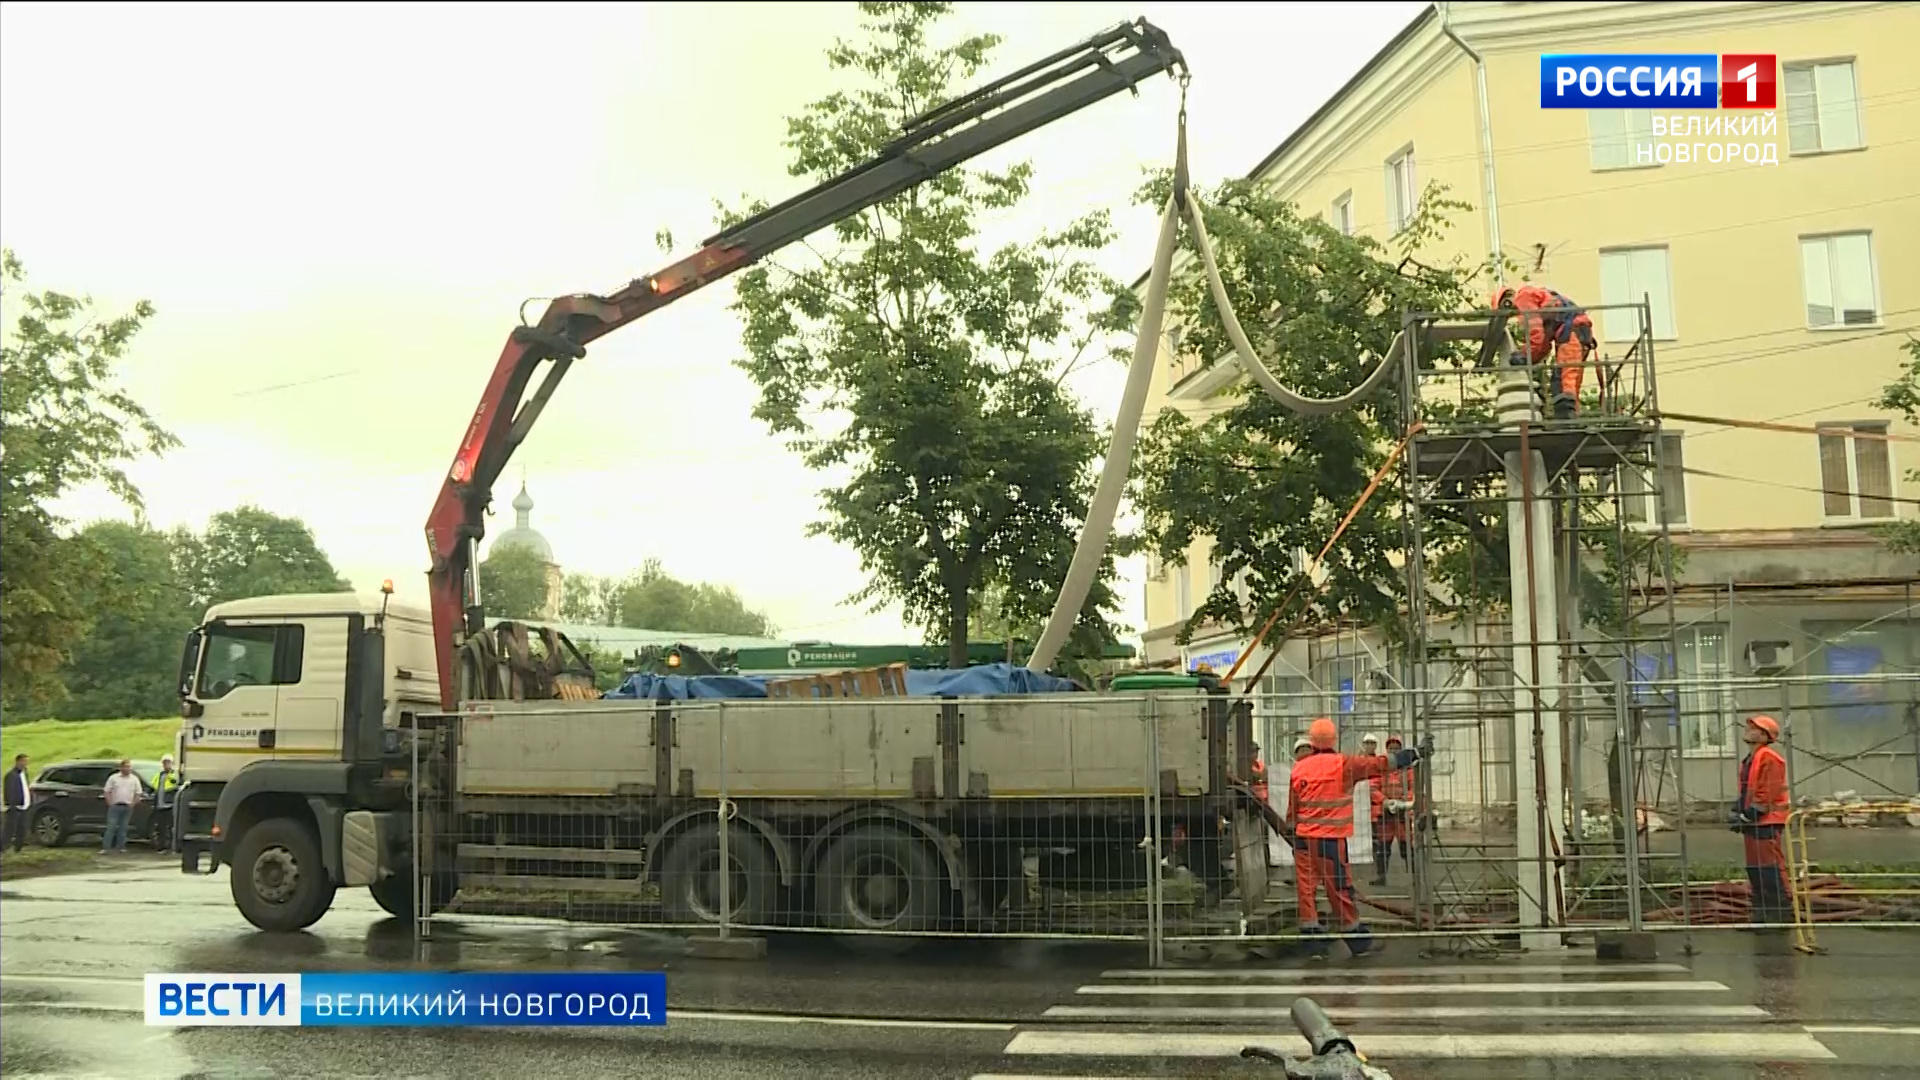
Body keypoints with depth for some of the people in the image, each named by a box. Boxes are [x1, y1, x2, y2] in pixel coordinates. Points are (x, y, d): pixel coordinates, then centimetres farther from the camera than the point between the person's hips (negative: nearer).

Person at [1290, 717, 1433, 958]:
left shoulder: (1299, 768, 3)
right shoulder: (1344, 764, -6)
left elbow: (1293, 808, 8)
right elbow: (1382, 764, -4)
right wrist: (1416, 753, 3)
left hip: (1304, 838, 3)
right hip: (1332, 839, -2)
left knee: (1306, 888, 5)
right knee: (1340, 889, 6)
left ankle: (1313, 942, 4)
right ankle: (1357, 940, 17)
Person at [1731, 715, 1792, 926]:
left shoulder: (1769, 758, -14)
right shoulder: (1750, 760, 18)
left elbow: (1768, 793, -19)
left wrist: (1747, 816, -18)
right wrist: (1737, 812, 10)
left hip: (1766, 822, -10)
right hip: (1753, 822, 10)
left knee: (1771, 869, -9)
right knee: (1754, 869, 13)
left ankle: (1781, 914, -5)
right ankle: (1761, 915, 20)